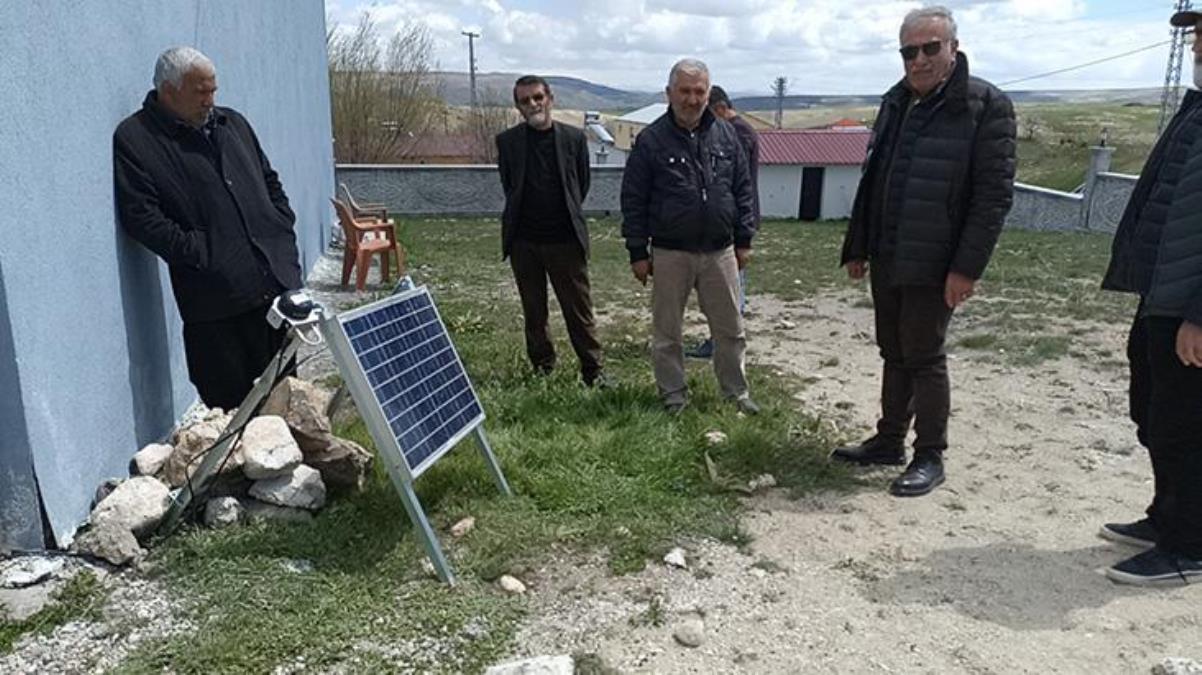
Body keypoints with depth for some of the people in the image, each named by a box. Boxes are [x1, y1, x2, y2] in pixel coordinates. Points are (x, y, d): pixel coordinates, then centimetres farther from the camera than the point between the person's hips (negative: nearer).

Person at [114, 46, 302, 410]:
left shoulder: (233, 123, 16)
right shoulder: (134, 139, -4)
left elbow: (270, 182, 24)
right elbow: (141, 216, -11)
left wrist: (284, 229, 9)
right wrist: (201, 255, -16)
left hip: (277, 281, 6)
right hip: (215, 297, -6)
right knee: (230, 403, 1)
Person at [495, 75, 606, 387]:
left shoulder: (574, 138, 0)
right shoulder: (507, 141, 2)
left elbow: (582, 185, 10)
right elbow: (508, 185, 13)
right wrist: (523, 213, 13)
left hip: (565, 239, -1)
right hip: (523, 241, 2)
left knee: (579, 309, 2)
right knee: (533, 311, 11)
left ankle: (592, 370, 10)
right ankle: (542, 367, 25)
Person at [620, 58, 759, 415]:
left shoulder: (725, 134, 5)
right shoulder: (651, 140, -5)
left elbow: (743, 190, 10)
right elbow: (633, 201, -4)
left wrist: (744, 240, 7)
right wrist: (638, 252, -5)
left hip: (720, 251, 3)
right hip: (670, 253, -2)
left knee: (730, 328, 11)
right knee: (666, 331, 7)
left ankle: (736, 391, 26)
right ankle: (673, 394, 23)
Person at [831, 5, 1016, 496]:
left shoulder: (985, 105, -9)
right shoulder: (895, 103, 11)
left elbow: (994, 194, -14)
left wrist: (967, 267, -19)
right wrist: (857, 247, 14)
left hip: (933, 266, -6)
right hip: (886, 259, 6)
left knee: (924, 357, 2)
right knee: (894, 354, 15)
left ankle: (929, 457, 17)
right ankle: (890, 441, 29)